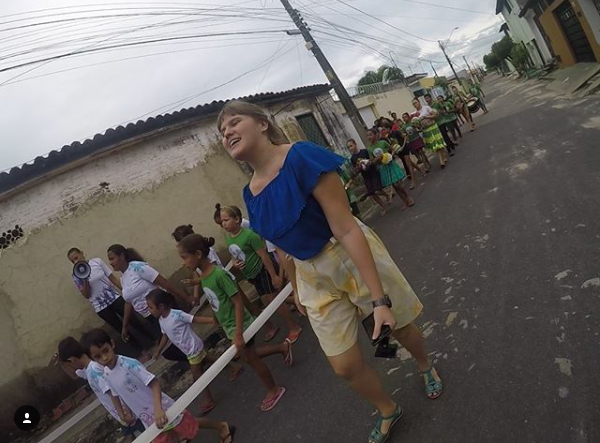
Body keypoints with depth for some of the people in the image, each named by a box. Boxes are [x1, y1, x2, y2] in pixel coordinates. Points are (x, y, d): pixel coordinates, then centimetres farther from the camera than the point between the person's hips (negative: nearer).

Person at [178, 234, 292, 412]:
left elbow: (238, 302, -25)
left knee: (250, 358, 11)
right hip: (229, 326, 8)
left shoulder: (219, 274, -28)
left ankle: (274, 390, 34)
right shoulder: (202, 276, -3)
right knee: (249, 355, 23)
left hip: (239, 325, -8)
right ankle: (283, 347, 42)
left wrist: (238, 334, -25)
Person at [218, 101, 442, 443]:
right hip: (314, 278, 5)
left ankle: (426, 366, 57)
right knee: (346, 366, 11)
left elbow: (346, 228, -29)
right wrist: (297, 289, 20)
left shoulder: (301, 156, -24)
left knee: (399, 327, 19)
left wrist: (380, 298, -29)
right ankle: (388, 411, 44)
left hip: (355, 258, -5)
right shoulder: (251, 193, -4)